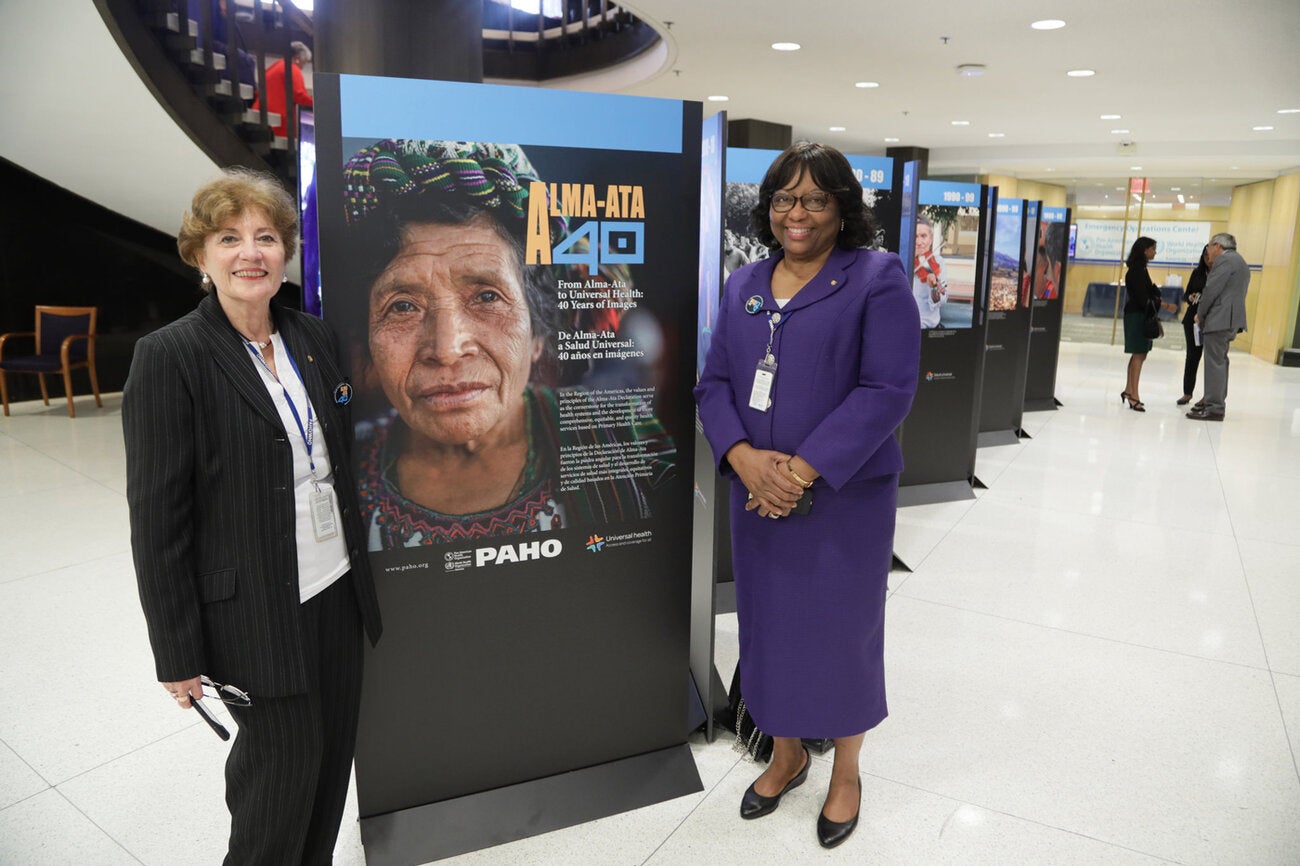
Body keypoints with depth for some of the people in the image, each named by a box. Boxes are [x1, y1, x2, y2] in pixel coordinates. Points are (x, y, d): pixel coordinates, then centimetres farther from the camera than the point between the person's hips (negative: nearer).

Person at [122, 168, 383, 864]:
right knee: (284, 765, 9)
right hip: (253, 610, -5)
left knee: (333, 752, 17)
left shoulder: (313, 338, 5)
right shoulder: (169, 356, -13)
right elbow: (157, 518, -13)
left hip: (336, 590, 6)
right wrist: (178, 655, -11)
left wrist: (359, 569, 14)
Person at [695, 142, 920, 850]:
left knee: (842, 630, 9)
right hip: (756, 494, 5)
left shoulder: (877, 279, -6)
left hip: (845, 496, -4)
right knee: (769, 625, 15)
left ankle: (846, 772, 34)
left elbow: (887, 390, -15)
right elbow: (714, 382, 5)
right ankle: (786, 755, 39)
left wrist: (804, 470, -20)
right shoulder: (744, 285, 9)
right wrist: (744, 457, -14)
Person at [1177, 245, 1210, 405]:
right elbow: (1186, 294, 13)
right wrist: (1190, 298, -9)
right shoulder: (1197, 272, 9)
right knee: (1193, 356, 7)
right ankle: (1187, 393, 15)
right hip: (1193, 319, 3)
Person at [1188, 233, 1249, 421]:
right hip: (1230, 319, 10)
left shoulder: (1225, 260, -10)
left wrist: (1200, 314, -6)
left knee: (1215, 362, -10)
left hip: (1219, 319, -10)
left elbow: (1212, 290, -15)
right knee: (1219, 362, 16)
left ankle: (1214, 408, -10)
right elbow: (1229, 291, 19)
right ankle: (1216, 401, 23)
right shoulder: (1239, 261, 23)